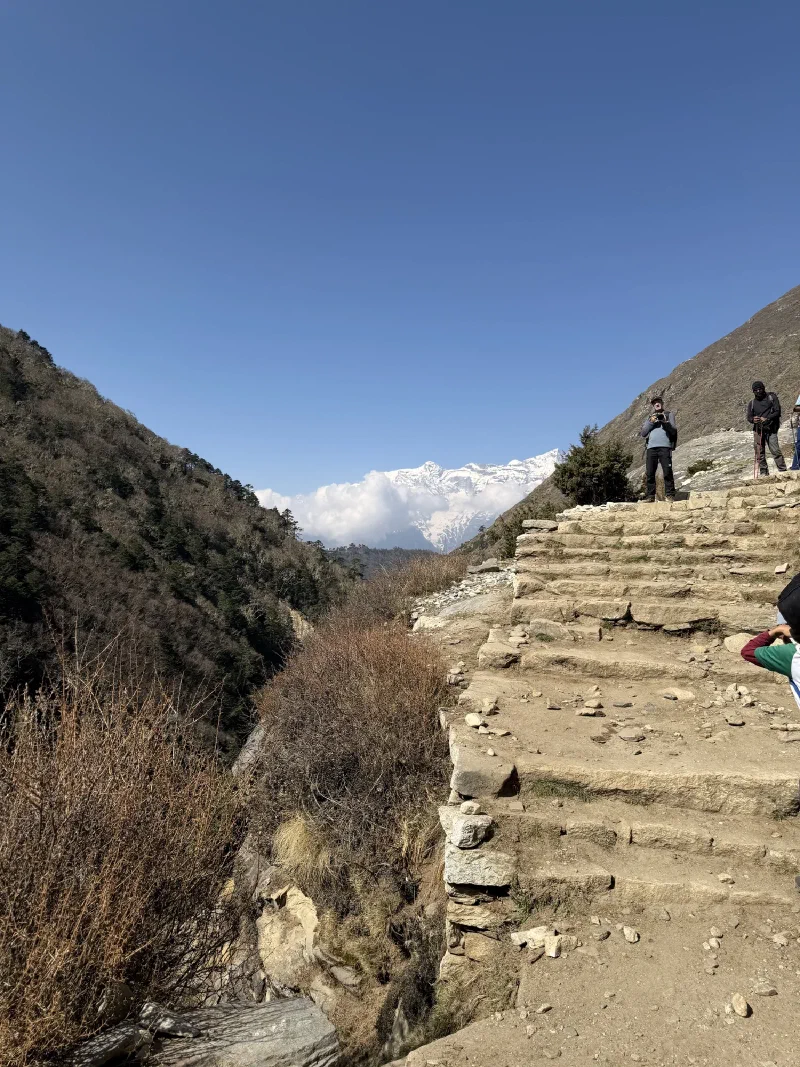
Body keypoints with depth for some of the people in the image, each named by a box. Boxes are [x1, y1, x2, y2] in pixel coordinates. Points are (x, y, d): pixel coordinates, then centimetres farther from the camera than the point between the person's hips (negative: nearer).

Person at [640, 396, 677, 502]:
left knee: (667, 472, -10)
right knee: (650, 473, -4)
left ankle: (670, 495, -10)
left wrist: (665, 422, -10)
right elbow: (643, 433, 13)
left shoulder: (669, 415, 19)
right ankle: (650, 496, -3)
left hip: (665, 446, -2)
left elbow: (673, 430, 6)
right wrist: (651, 422, 0)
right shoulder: (649, 418, 25)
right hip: (651, 447, 3)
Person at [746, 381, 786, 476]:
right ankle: (763, 472, 8)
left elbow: (777, 412, -2)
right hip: (758, 430, 3)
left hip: (771, 429, -3)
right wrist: (753, 419, -15)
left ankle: (783, 470, -9)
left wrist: (766, 418, -18)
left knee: (775, 450, -13)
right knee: (759, 452, 0)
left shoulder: (772, 397, 5)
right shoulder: (752, 403, 14)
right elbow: (749, 417, 10)